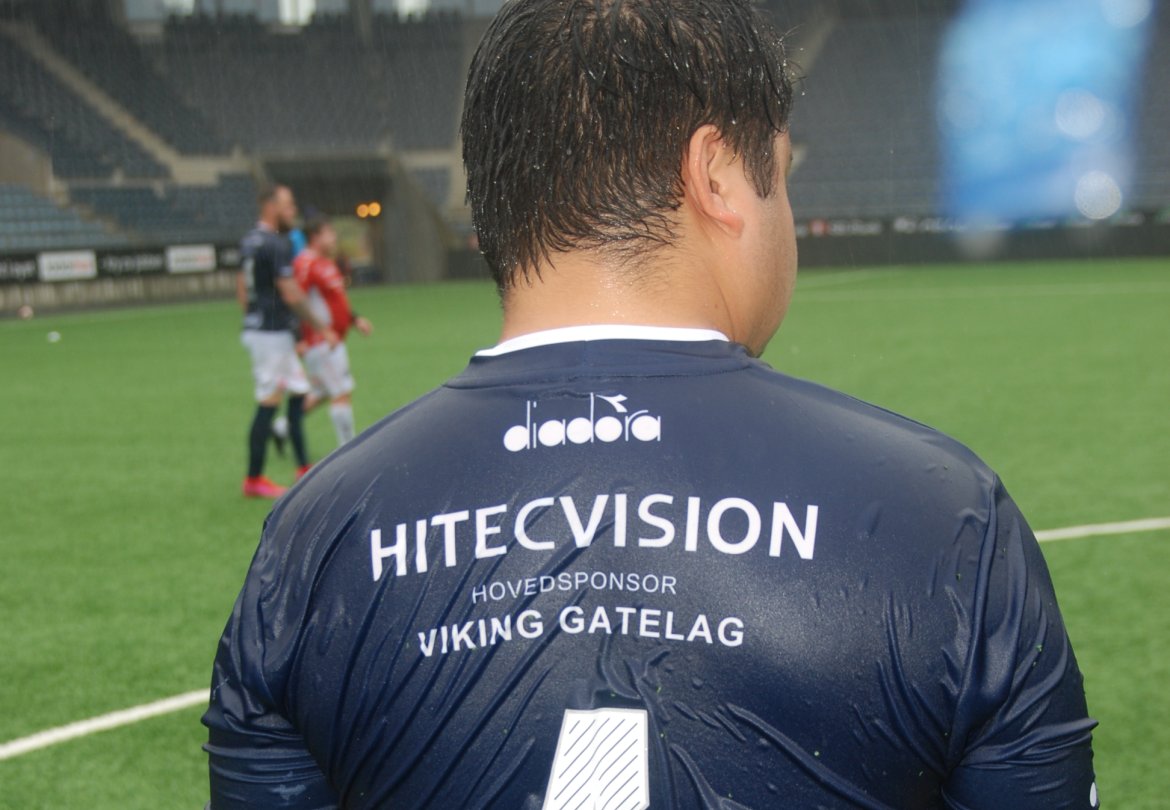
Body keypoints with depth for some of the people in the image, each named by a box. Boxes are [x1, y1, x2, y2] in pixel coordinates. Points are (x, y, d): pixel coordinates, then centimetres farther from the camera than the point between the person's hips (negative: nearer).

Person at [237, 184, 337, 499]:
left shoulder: (250, 241, 12)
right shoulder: (276, 245, -17)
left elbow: (241, 289, 19)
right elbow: (291, 295, -19)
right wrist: (322, 328, -11)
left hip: (257, 328, 10)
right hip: (272, 333, -10)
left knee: (298, 393, 14)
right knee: (267, 404, -4)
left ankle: (304, 469, 16)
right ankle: (254, 480, 3)